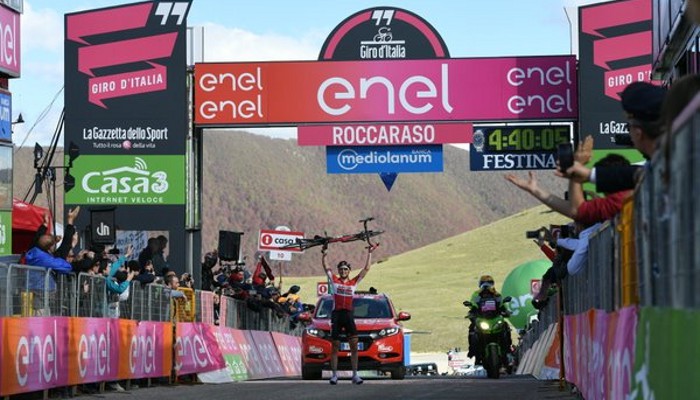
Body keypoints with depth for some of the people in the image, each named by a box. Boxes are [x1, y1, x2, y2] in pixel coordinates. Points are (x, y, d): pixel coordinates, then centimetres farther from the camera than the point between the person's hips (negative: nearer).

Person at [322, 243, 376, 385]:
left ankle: (355, 375, -3)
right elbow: (325, 266, 6)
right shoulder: (334, 280, 9)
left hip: (349, 314, 1)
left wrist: (369, 253, 11)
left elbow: (366, 268, 13)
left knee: (354, 345, -6)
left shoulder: (354, 282, 12)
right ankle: (334, 375, 5)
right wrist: (324, 254, -7)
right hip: (336, 314, -1)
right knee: (335, 347, 2)